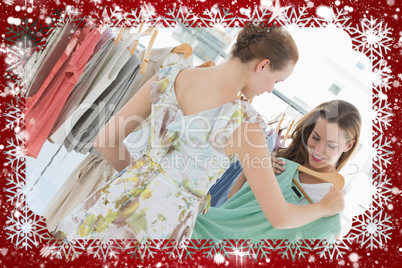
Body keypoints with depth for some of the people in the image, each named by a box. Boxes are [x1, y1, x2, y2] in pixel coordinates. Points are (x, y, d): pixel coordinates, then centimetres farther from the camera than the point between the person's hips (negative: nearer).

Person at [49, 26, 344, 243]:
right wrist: (325, 207, 10)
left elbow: (106, 140, 1)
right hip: (156, 227, -4)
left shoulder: (169, 75, -6)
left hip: (113, 208, 4)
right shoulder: (244, 122, -19)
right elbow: (280, 216, -11)